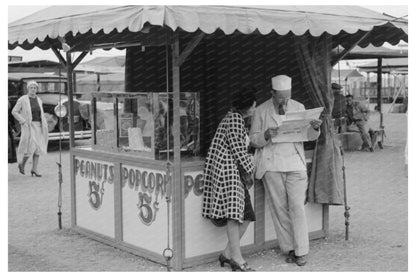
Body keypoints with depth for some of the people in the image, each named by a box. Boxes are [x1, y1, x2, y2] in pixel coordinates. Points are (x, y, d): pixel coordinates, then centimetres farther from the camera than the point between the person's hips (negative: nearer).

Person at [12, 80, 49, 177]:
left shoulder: (39, 100, 10)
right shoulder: (22, 100, -6)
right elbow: (14, 112, -4)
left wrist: (44, 124, 6)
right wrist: (23, 121, -13)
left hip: (38, 126, 5)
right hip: (28, 126, -5)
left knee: (38, 148, -1)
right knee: (31, 147, -12)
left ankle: (34, 169, 4)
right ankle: (22, 164, 15)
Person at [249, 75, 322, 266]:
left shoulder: (298, 107, 8)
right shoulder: (261, 111, 3)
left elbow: (308, 137, 11)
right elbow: (253, 140, 4)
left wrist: (315, 128, -12)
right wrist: (266, 135, -18)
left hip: (295, 163, 0)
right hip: (271, 165, 0)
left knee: (297, 207, -5)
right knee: (279, 209, 3)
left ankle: (301, 251, 2)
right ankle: (289, 248, 13)